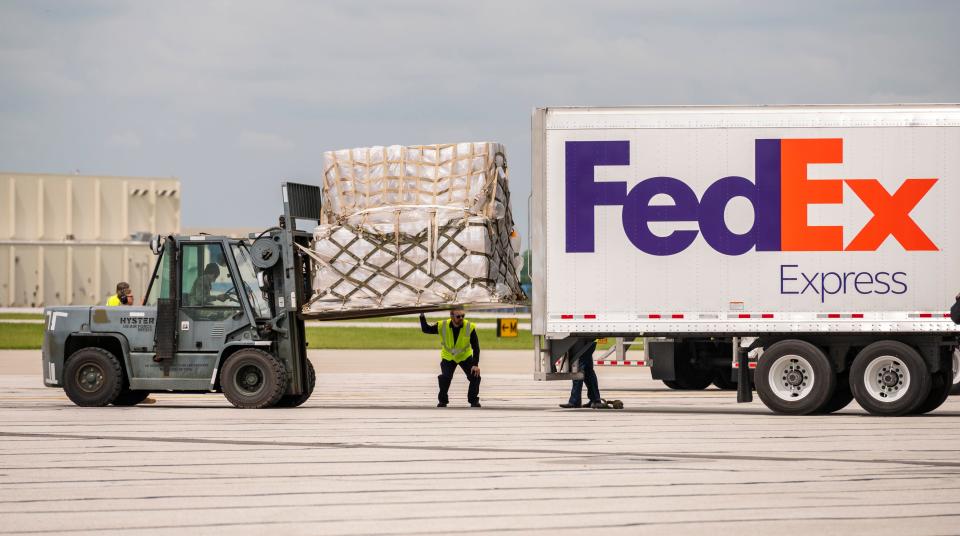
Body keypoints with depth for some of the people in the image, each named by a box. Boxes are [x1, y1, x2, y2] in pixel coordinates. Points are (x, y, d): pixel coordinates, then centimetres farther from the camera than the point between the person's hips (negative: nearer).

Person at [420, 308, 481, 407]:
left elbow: (476, 347, -19)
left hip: (465, 357, 1)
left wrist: (475, 365, -26)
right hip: (448, 357, -1)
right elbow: (425, 329, -7)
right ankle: (442, 400, 6)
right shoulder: (442, 326, -22)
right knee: (445, 378, -19)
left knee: (475, 376, -11)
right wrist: (422, 316, -23)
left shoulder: (470, 327, -24)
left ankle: (473, 400, 12)